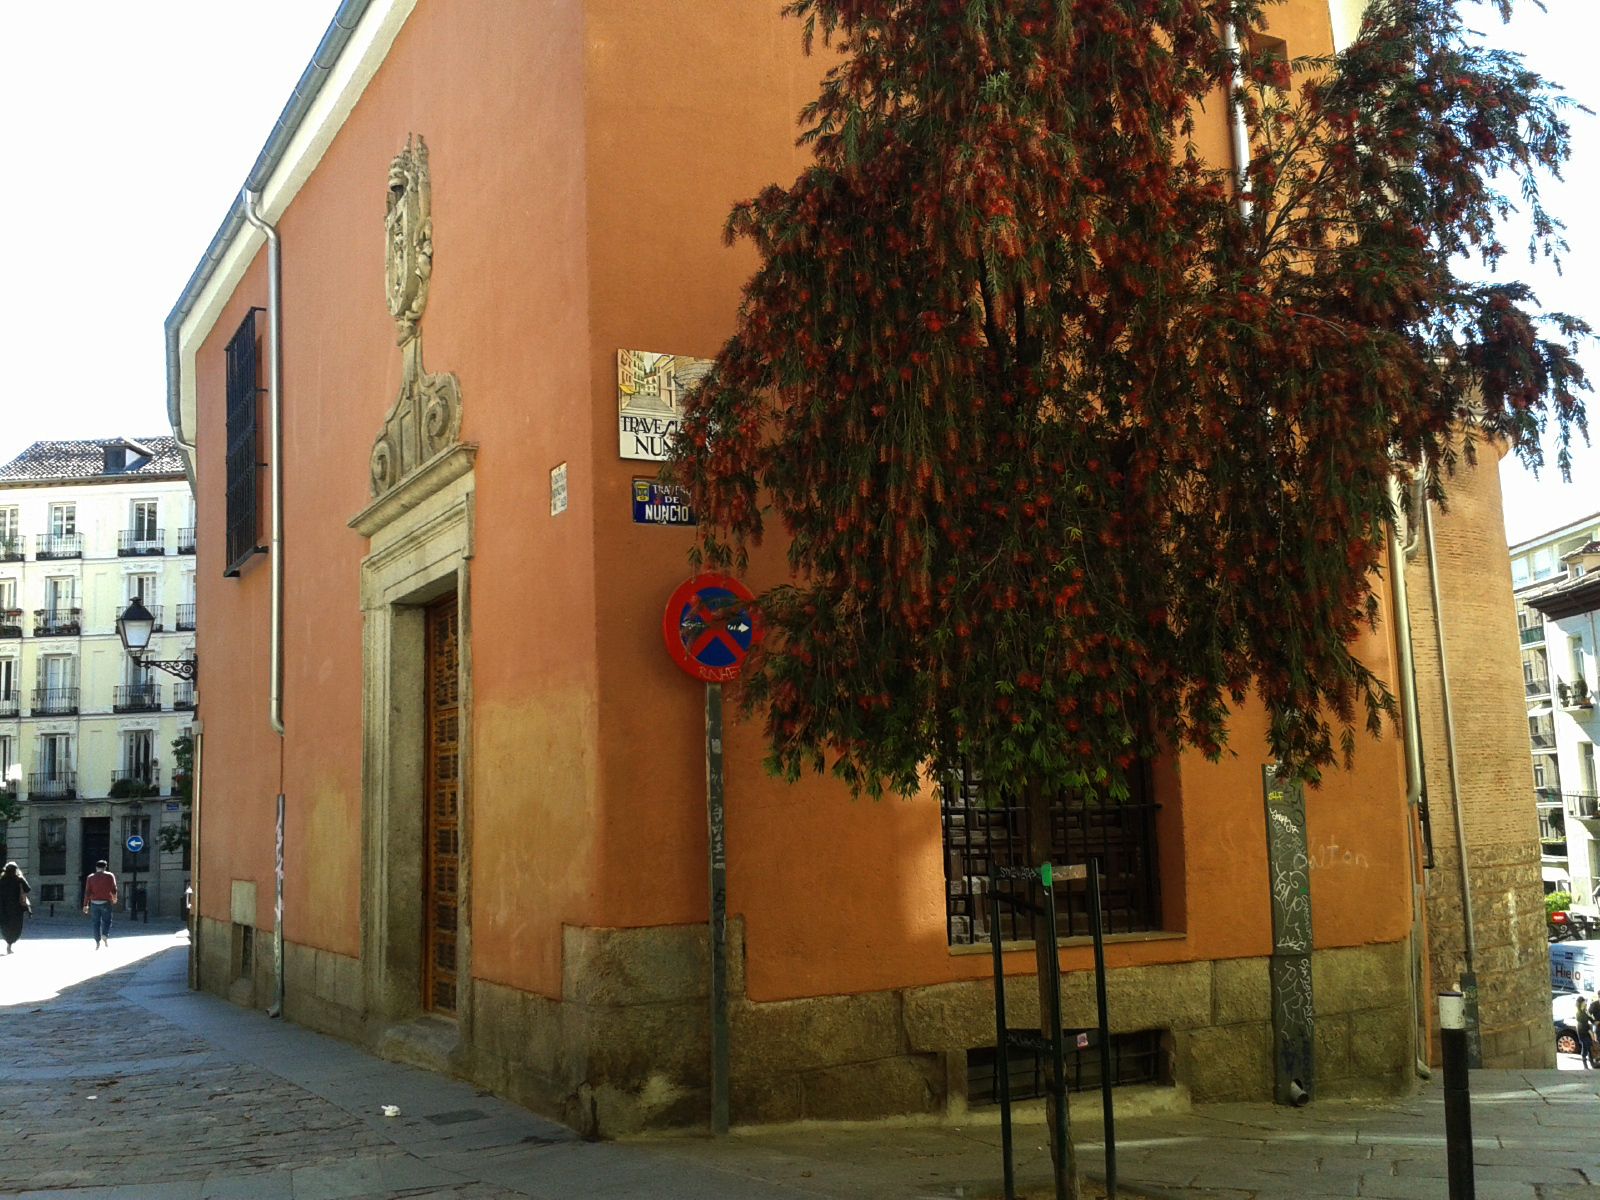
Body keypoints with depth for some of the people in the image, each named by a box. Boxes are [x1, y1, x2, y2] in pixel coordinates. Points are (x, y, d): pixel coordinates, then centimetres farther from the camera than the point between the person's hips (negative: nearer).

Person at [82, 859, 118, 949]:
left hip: (94, 903, 1)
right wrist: (114, 898, 20)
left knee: (96, 922, 8)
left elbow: (87, 892, -2)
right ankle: (105, 935, -15)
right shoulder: (110, 876, 0)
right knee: (106, 921, 11)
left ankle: (98, 942, 3)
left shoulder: (90, 877, 4)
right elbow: (114, 889, 1)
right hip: (106, 902, -1)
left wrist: (85, 905, -2)